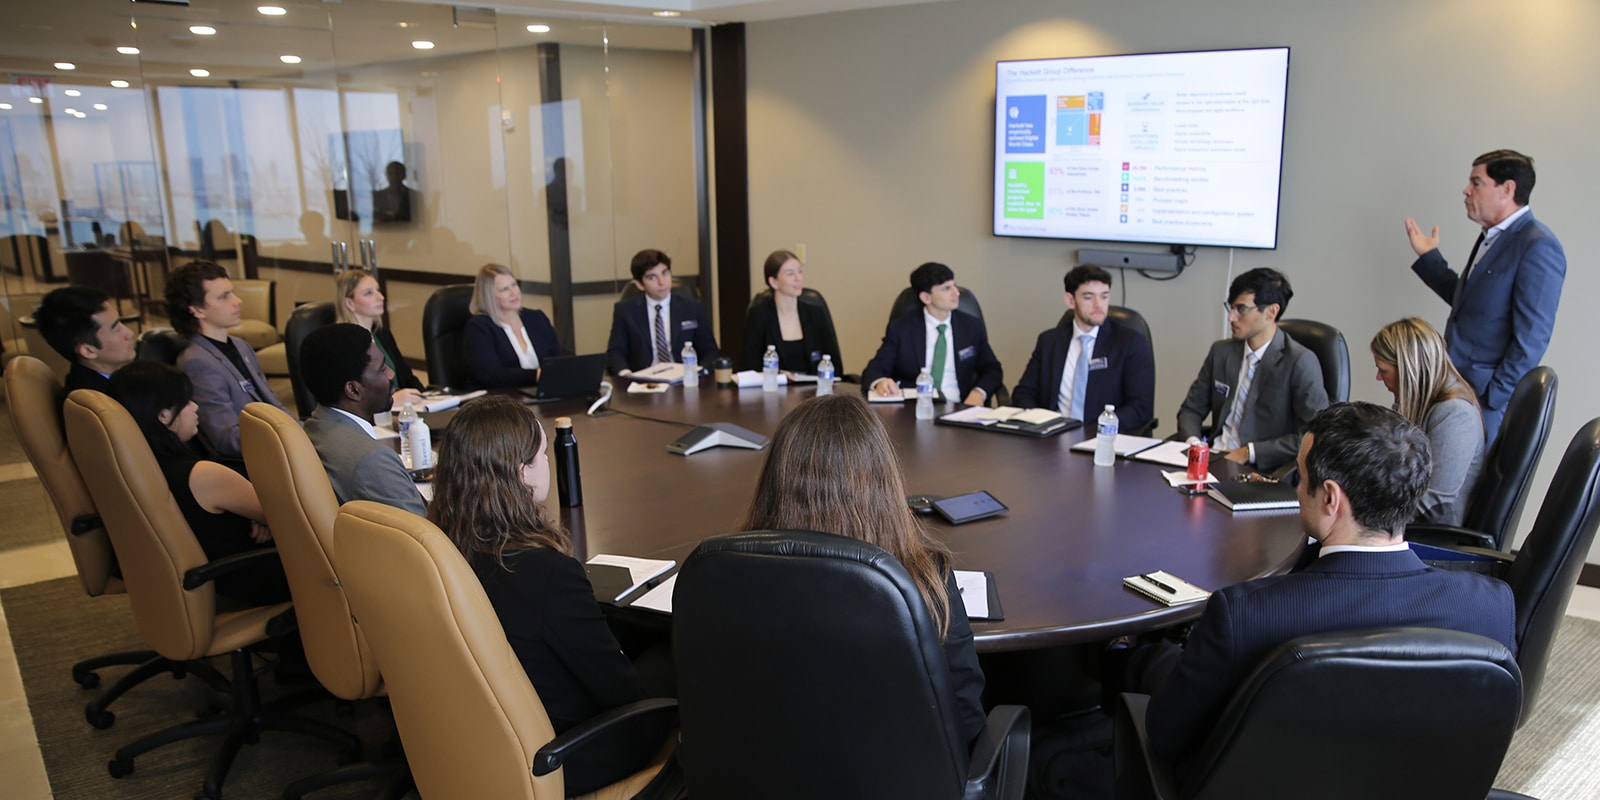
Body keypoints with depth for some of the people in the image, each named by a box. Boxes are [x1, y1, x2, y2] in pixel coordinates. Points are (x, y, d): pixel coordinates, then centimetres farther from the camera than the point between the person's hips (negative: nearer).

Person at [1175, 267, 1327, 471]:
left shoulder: (1300, 362, -7)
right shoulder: (1221, 352, 11)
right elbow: (1191, 409, 17)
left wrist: (1250, 452, -14)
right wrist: (1193, 442, -4)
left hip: (1260, 469, -6)